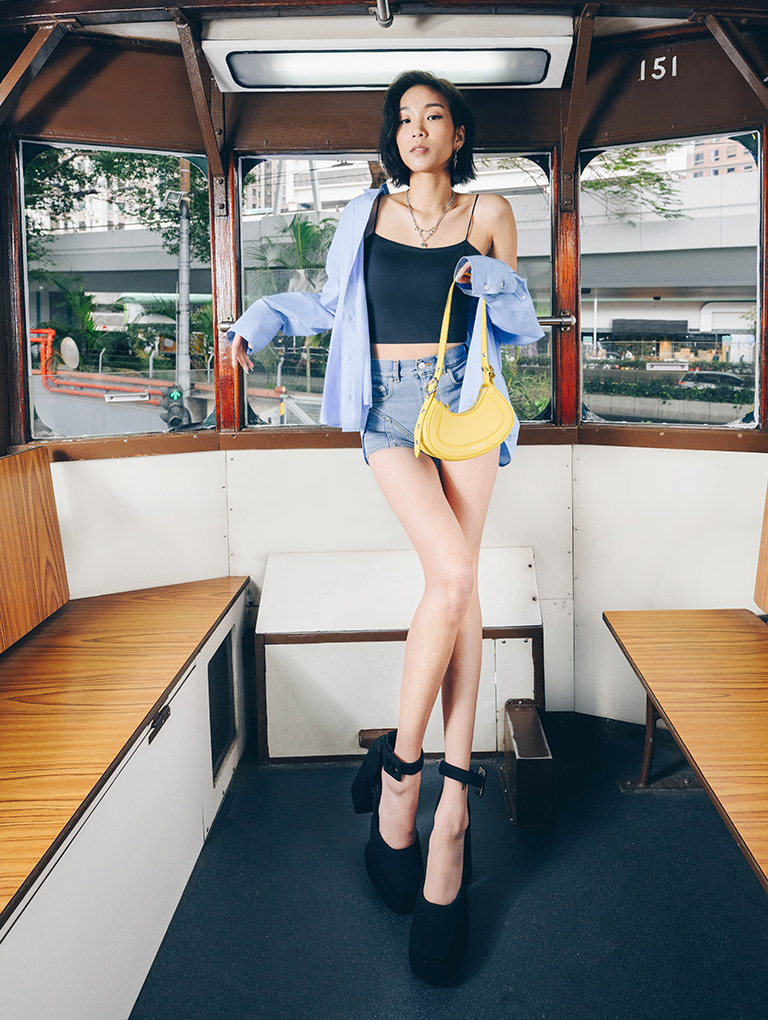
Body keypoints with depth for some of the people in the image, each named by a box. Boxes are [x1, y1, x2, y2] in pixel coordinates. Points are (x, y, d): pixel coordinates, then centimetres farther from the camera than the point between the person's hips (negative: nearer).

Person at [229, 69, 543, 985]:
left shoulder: (490, 213, 9)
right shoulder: (366, 215, 10)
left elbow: (520, 327, 11)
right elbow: (335, 303, 19)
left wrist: (498, 285, -9)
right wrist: (265, 316, 6)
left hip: (465, 399, 1)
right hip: (390, 405, -1)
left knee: (458, 585, -6)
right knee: (453, 576, -20)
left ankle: (450, 804, 0)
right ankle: (402, 765, -3)